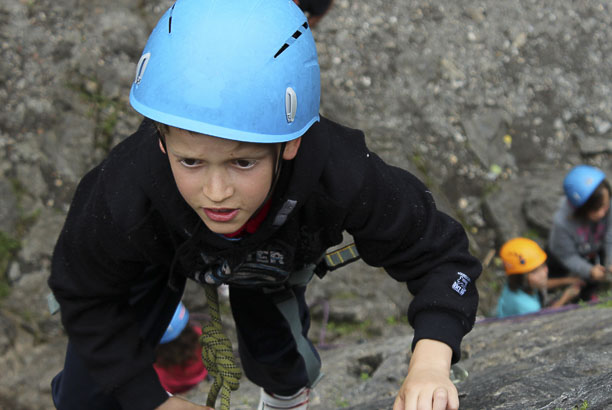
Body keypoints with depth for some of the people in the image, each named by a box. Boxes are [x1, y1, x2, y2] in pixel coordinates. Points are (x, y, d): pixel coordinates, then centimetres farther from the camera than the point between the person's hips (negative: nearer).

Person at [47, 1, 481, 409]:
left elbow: (440, 253, -30)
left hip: (271, 257, 1)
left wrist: (430, 363, -48)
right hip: (162, 250, -1)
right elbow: (88, 298, -23)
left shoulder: (345, 179, -46)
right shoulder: (123, 198, -45)